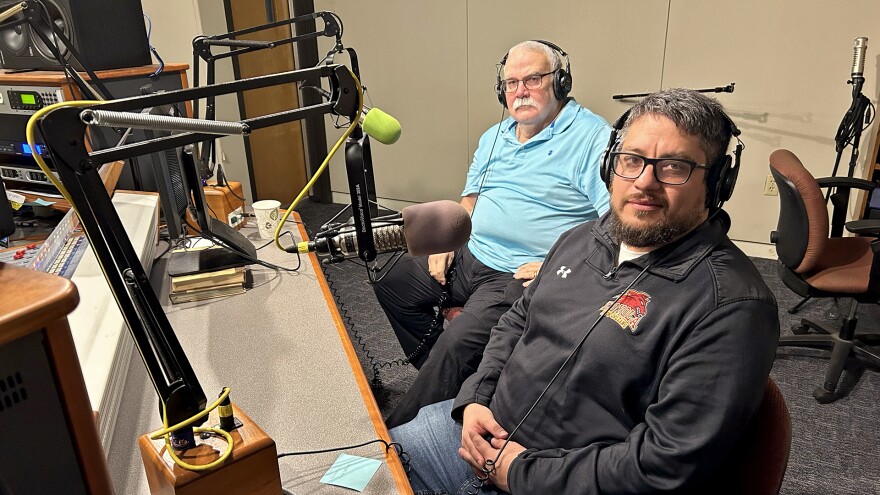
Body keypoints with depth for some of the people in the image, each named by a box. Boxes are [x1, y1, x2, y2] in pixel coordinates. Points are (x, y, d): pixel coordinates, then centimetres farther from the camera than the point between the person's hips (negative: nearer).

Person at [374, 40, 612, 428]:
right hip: (470, 258, 9)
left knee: (456, 345, -25)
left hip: (521, 276, -8)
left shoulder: (593, 137, -11)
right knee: (390, 283, 11)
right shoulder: (494, 137, 15)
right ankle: (446, 378, 18)